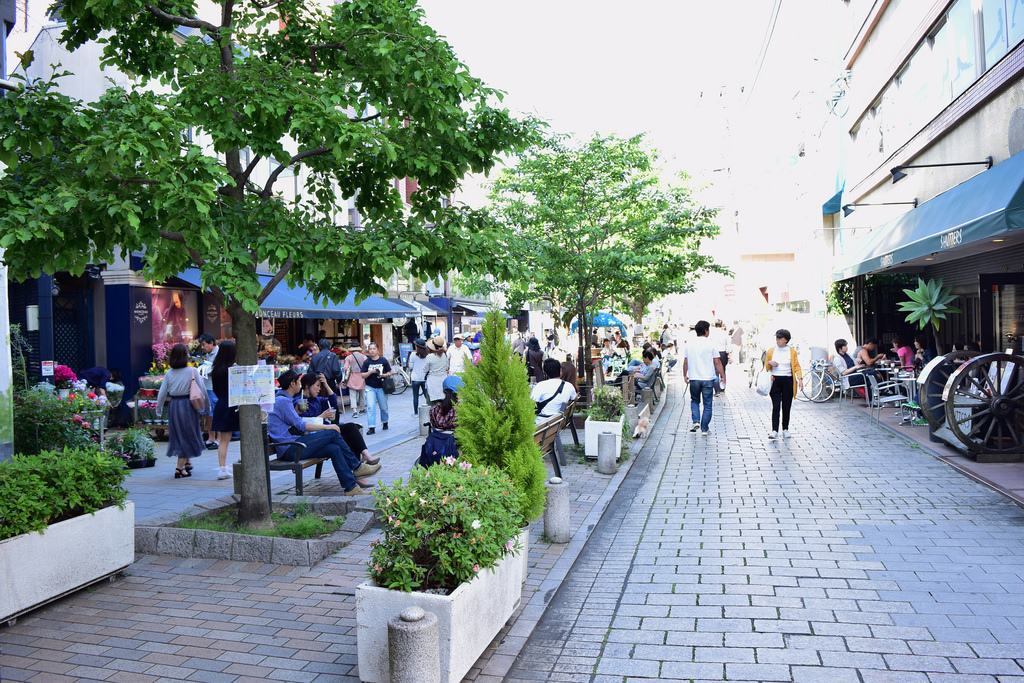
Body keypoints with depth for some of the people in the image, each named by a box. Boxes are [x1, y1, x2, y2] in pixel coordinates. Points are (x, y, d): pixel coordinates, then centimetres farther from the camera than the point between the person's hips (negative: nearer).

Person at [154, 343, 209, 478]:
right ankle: (180, 468, 3)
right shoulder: (192, 371, -9)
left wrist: (159, 409, 17)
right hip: (188, 405, -4)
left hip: (173, 405, 4)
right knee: (187, 435, 5)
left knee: (178, 435, 18)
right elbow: (202, 390, -6)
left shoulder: (168, 373, 1)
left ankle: (187, 463, 29)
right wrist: (206, 404, 8)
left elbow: (162, 393, 4)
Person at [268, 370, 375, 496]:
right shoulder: (282, 400, -12)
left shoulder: (284, 399, 22)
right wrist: (326, 427, -11)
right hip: (289, 449, -10)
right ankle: (357, 467, -3)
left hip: (292, 447, 10)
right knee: (332, 433, -16)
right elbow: (300, 425, -16)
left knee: (335, 449, -7)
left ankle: (351, 488, -7)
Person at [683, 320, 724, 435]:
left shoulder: (689, 344, 1)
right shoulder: (710, 344, -6)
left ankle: (696, 421, 2)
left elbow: (685, 361, 4)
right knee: (708, 404, 8)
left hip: (694, 378, 2)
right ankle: (704, 429, 9)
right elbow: (717, 362, -4)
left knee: (695, 401, 21)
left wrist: (685, 375, 16)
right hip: (708, 378, -2)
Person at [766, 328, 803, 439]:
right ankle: (774, 431, -11)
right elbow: (766, 366, 16)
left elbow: (796, 366, 2)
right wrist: (770, 363, -6)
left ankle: (785, 429, 19)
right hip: (775, 381, 0)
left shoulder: (792, 351, 5)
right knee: (776, 406, -8)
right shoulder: (771, 351, 9)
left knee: (786, 406, 5)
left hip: (788, 381, 0)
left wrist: (800, 378, -10)